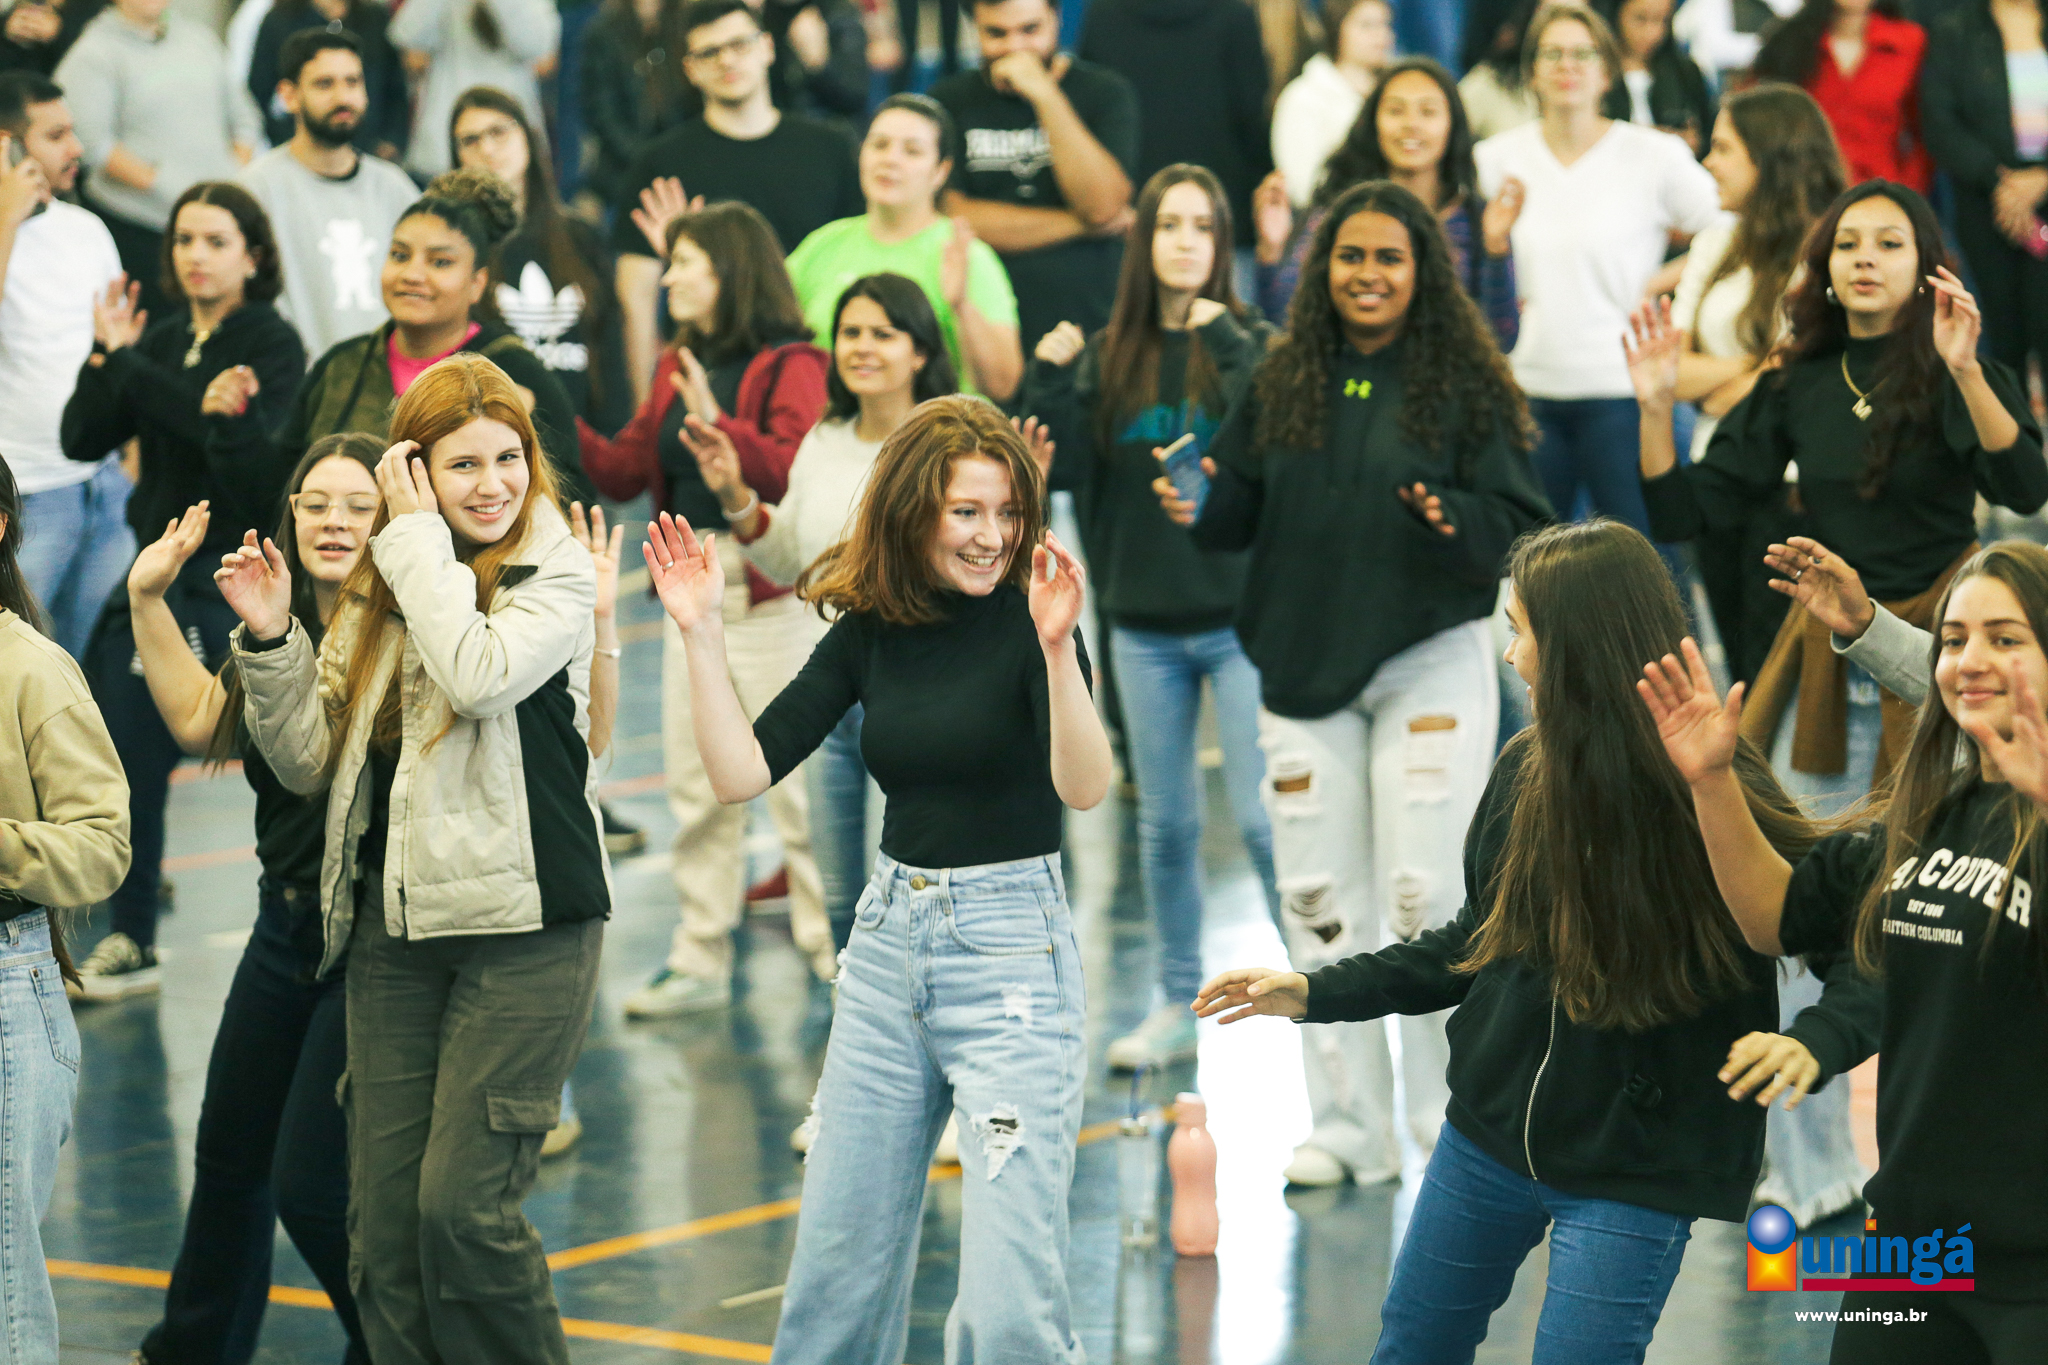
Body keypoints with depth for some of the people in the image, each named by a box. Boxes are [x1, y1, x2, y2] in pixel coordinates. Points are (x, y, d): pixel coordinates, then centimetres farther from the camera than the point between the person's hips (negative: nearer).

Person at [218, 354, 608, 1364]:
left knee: (463, 1202, -12)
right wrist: (270, 642, 0)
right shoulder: (377, 594, 13)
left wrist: (419, 539, -11)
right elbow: (311, 763, 15)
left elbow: (477, 673, -23)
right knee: (383, 1225, 3)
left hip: (522, 933, -5)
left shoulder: (558, 577, -3)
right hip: (394, 932, 6)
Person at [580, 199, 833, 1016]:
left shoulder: (789, 365, -10)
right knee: (695, 781, 11)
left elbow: (796, 471, -24)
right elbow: (625, 471, 12)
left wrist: (720, 426, -34)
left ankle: (830, 950, 7)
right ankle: (700, 961, 19)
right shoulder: (678, 367, 14)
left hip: (770, 595, -8)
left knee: (794, 778, -3)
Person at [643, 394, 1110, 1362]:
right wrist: (700, 632, -8)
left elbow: (1084, 786, -24)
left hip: (1010, 952, -5)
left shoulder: (1025, 616, -10)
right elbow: (740, 771, 0)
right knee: (837, 1261, 12)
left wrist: (1056, 650, -38)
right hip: (888, 937, 6)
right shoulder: (869, 633, 5)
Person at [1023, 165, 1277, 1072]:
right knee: (1165, 825, 12)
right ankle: (1179, 1005, 23)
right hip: (1145, 623, 4)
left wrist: (1227, 344, -27)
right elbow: (1062, 469, 0)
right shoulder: (1110, 356, 5)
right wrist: (1049, 381, -14)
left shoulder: (1246, 343, -5)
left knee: (1263, 817, -7)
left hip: (1240, 615, -4)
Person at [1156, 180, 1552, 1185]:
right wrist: (1197, 507, -9)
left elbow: (1522, 527, -6)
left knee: (1425, 894, -7)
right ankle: (1349, 1127, 15)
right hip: (1304, 667, 4)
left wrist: (1456, 520, -26)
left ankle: (1456, 1124, 6)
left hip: (1430, 661, -4)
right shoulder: (1282, 385, 8)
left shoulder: (1464, 385, -3)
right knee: (1320, 901, 6)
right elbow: (1239, 514, 12)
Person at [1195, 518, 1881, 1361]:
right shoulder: (1525, 772, -3)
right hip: (1490, 1134, 6)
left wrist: (1812, 1044, -40)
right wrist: (1318, 992, 10)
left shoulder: (1723, 801, -19)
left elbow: (1865, 960, -20)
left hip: (1635, 1172, -6)